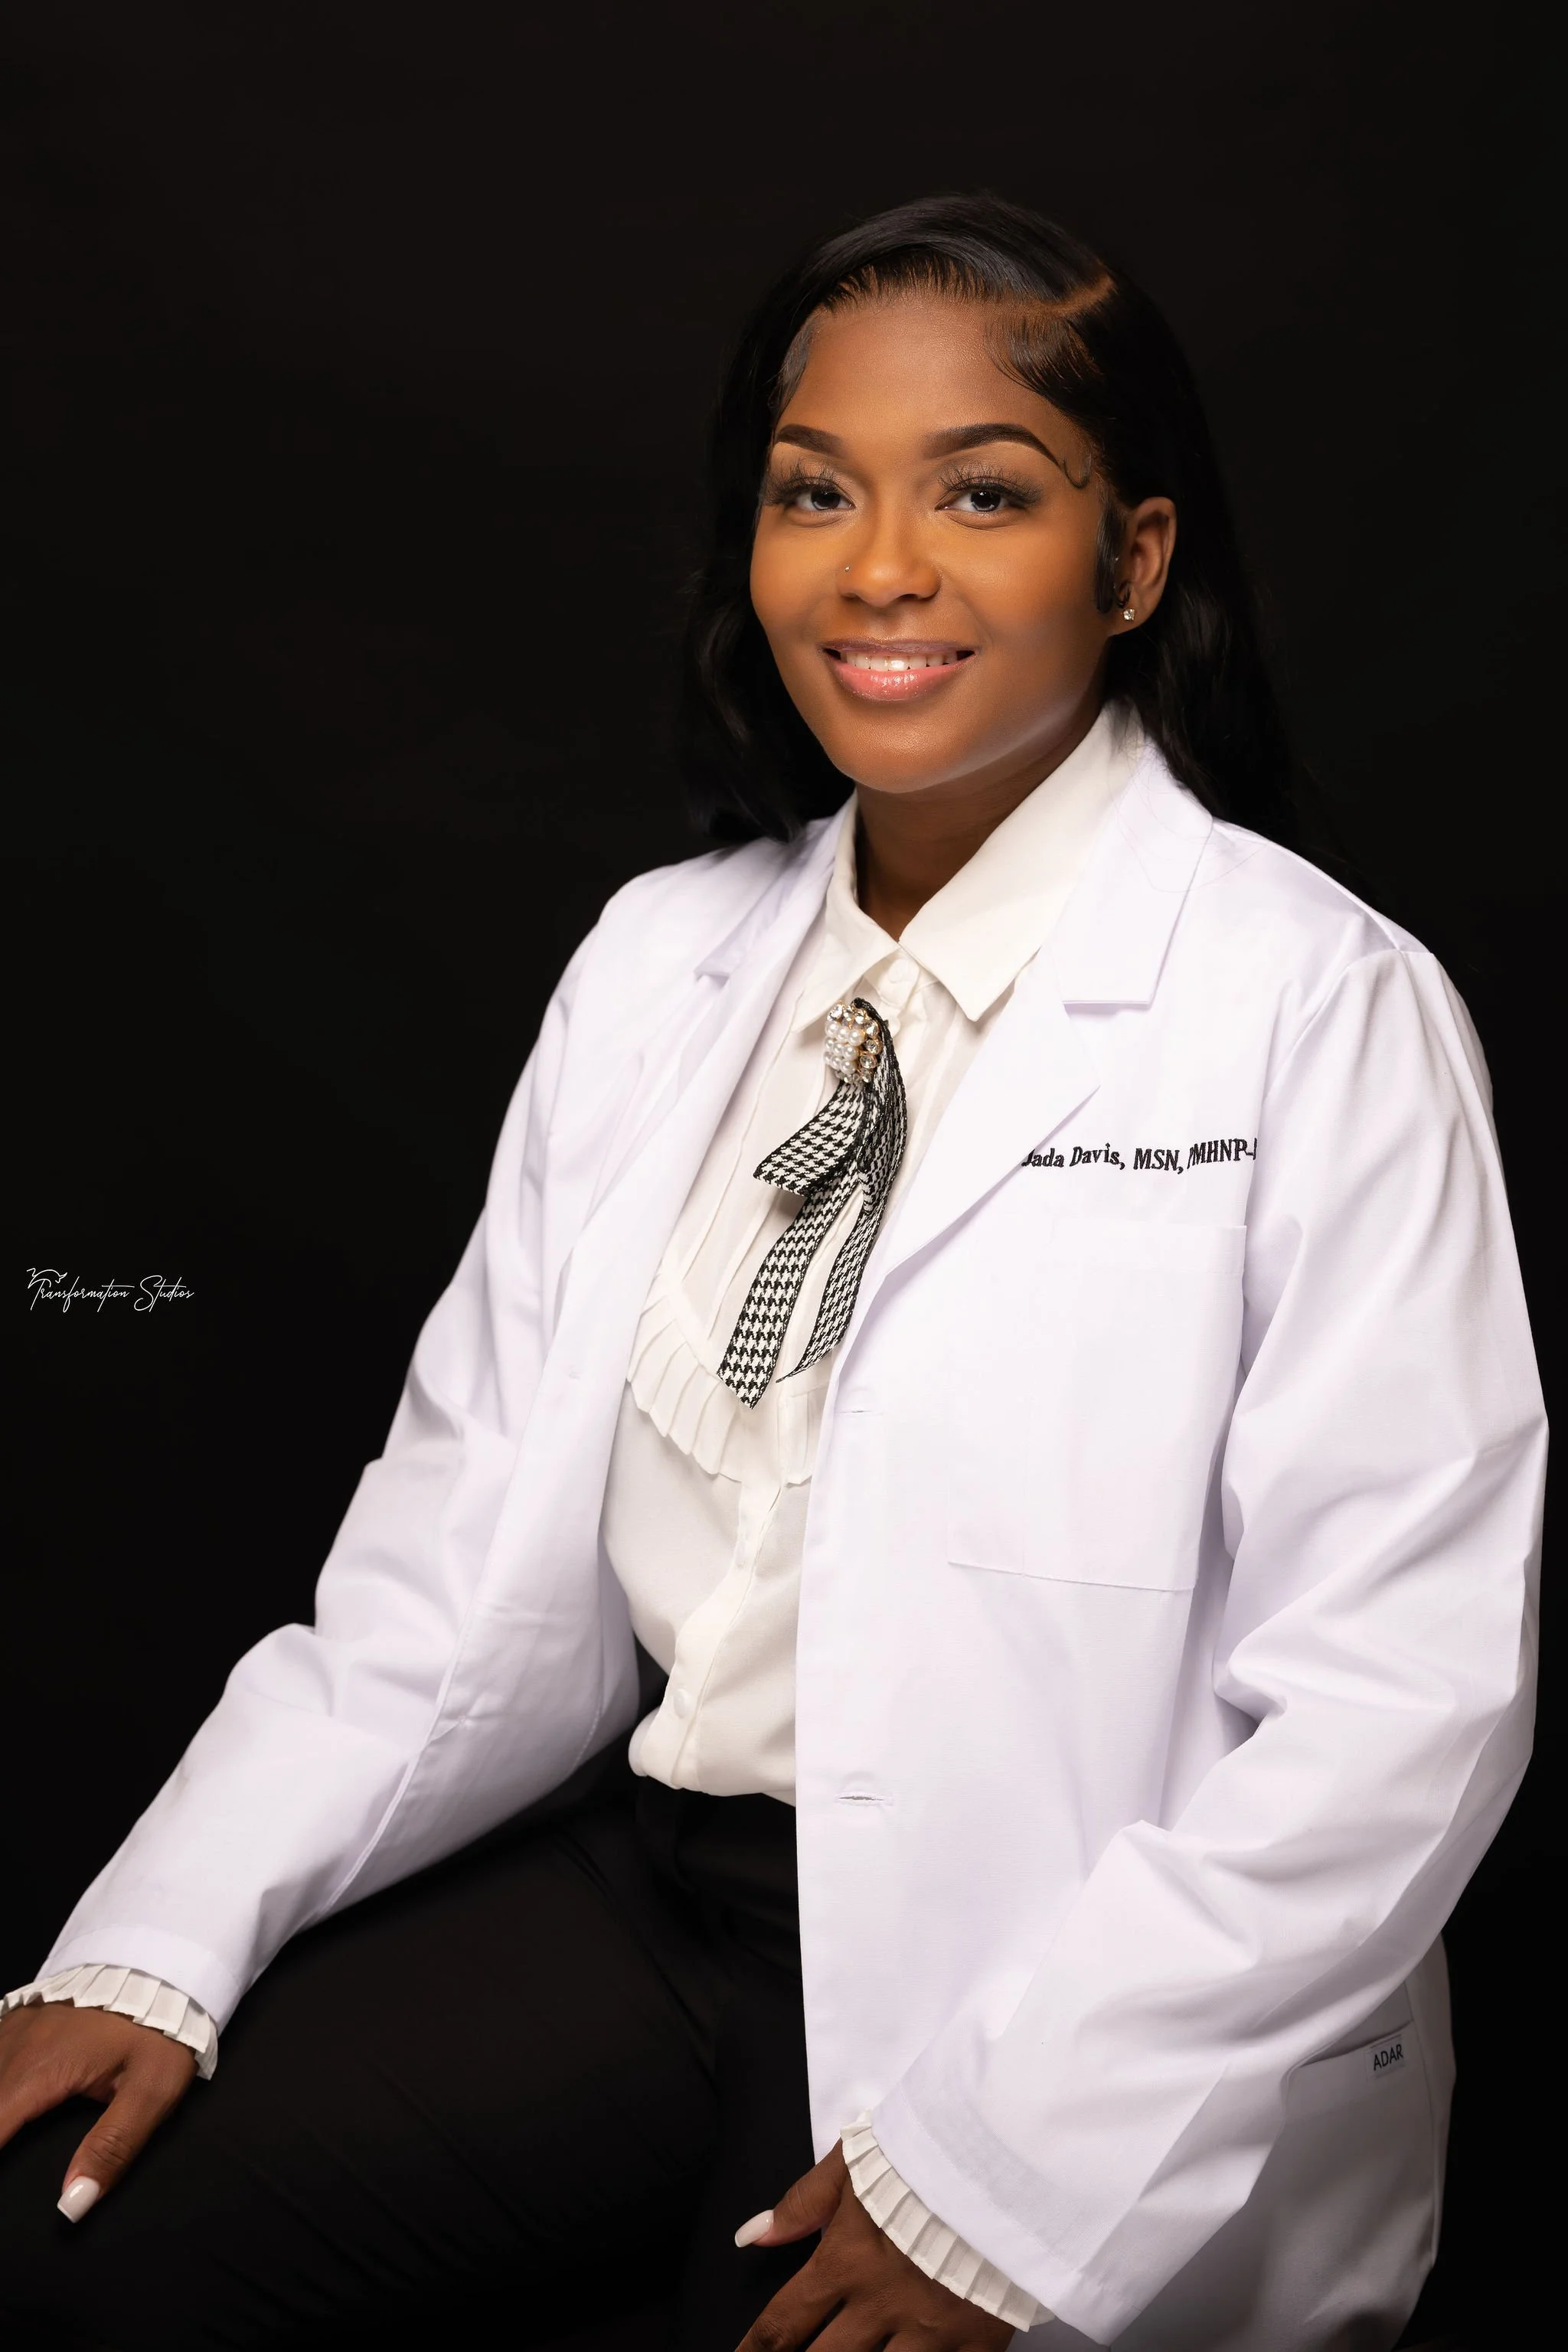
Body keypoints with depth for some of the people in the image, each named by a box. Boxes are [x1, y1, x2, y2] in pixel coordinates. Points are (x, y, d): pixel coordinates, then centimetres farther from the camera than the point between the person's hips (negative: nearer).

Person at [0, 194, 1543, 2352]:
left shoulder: (1324, 1016, -11)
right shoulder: (661, 961, 7)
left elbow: (1397, 1701, -15)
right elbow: (470, 1529, 6)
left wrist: (1000, 2169, -17)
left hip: (1066, 1999, -4)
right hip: (643, 1874, 5)